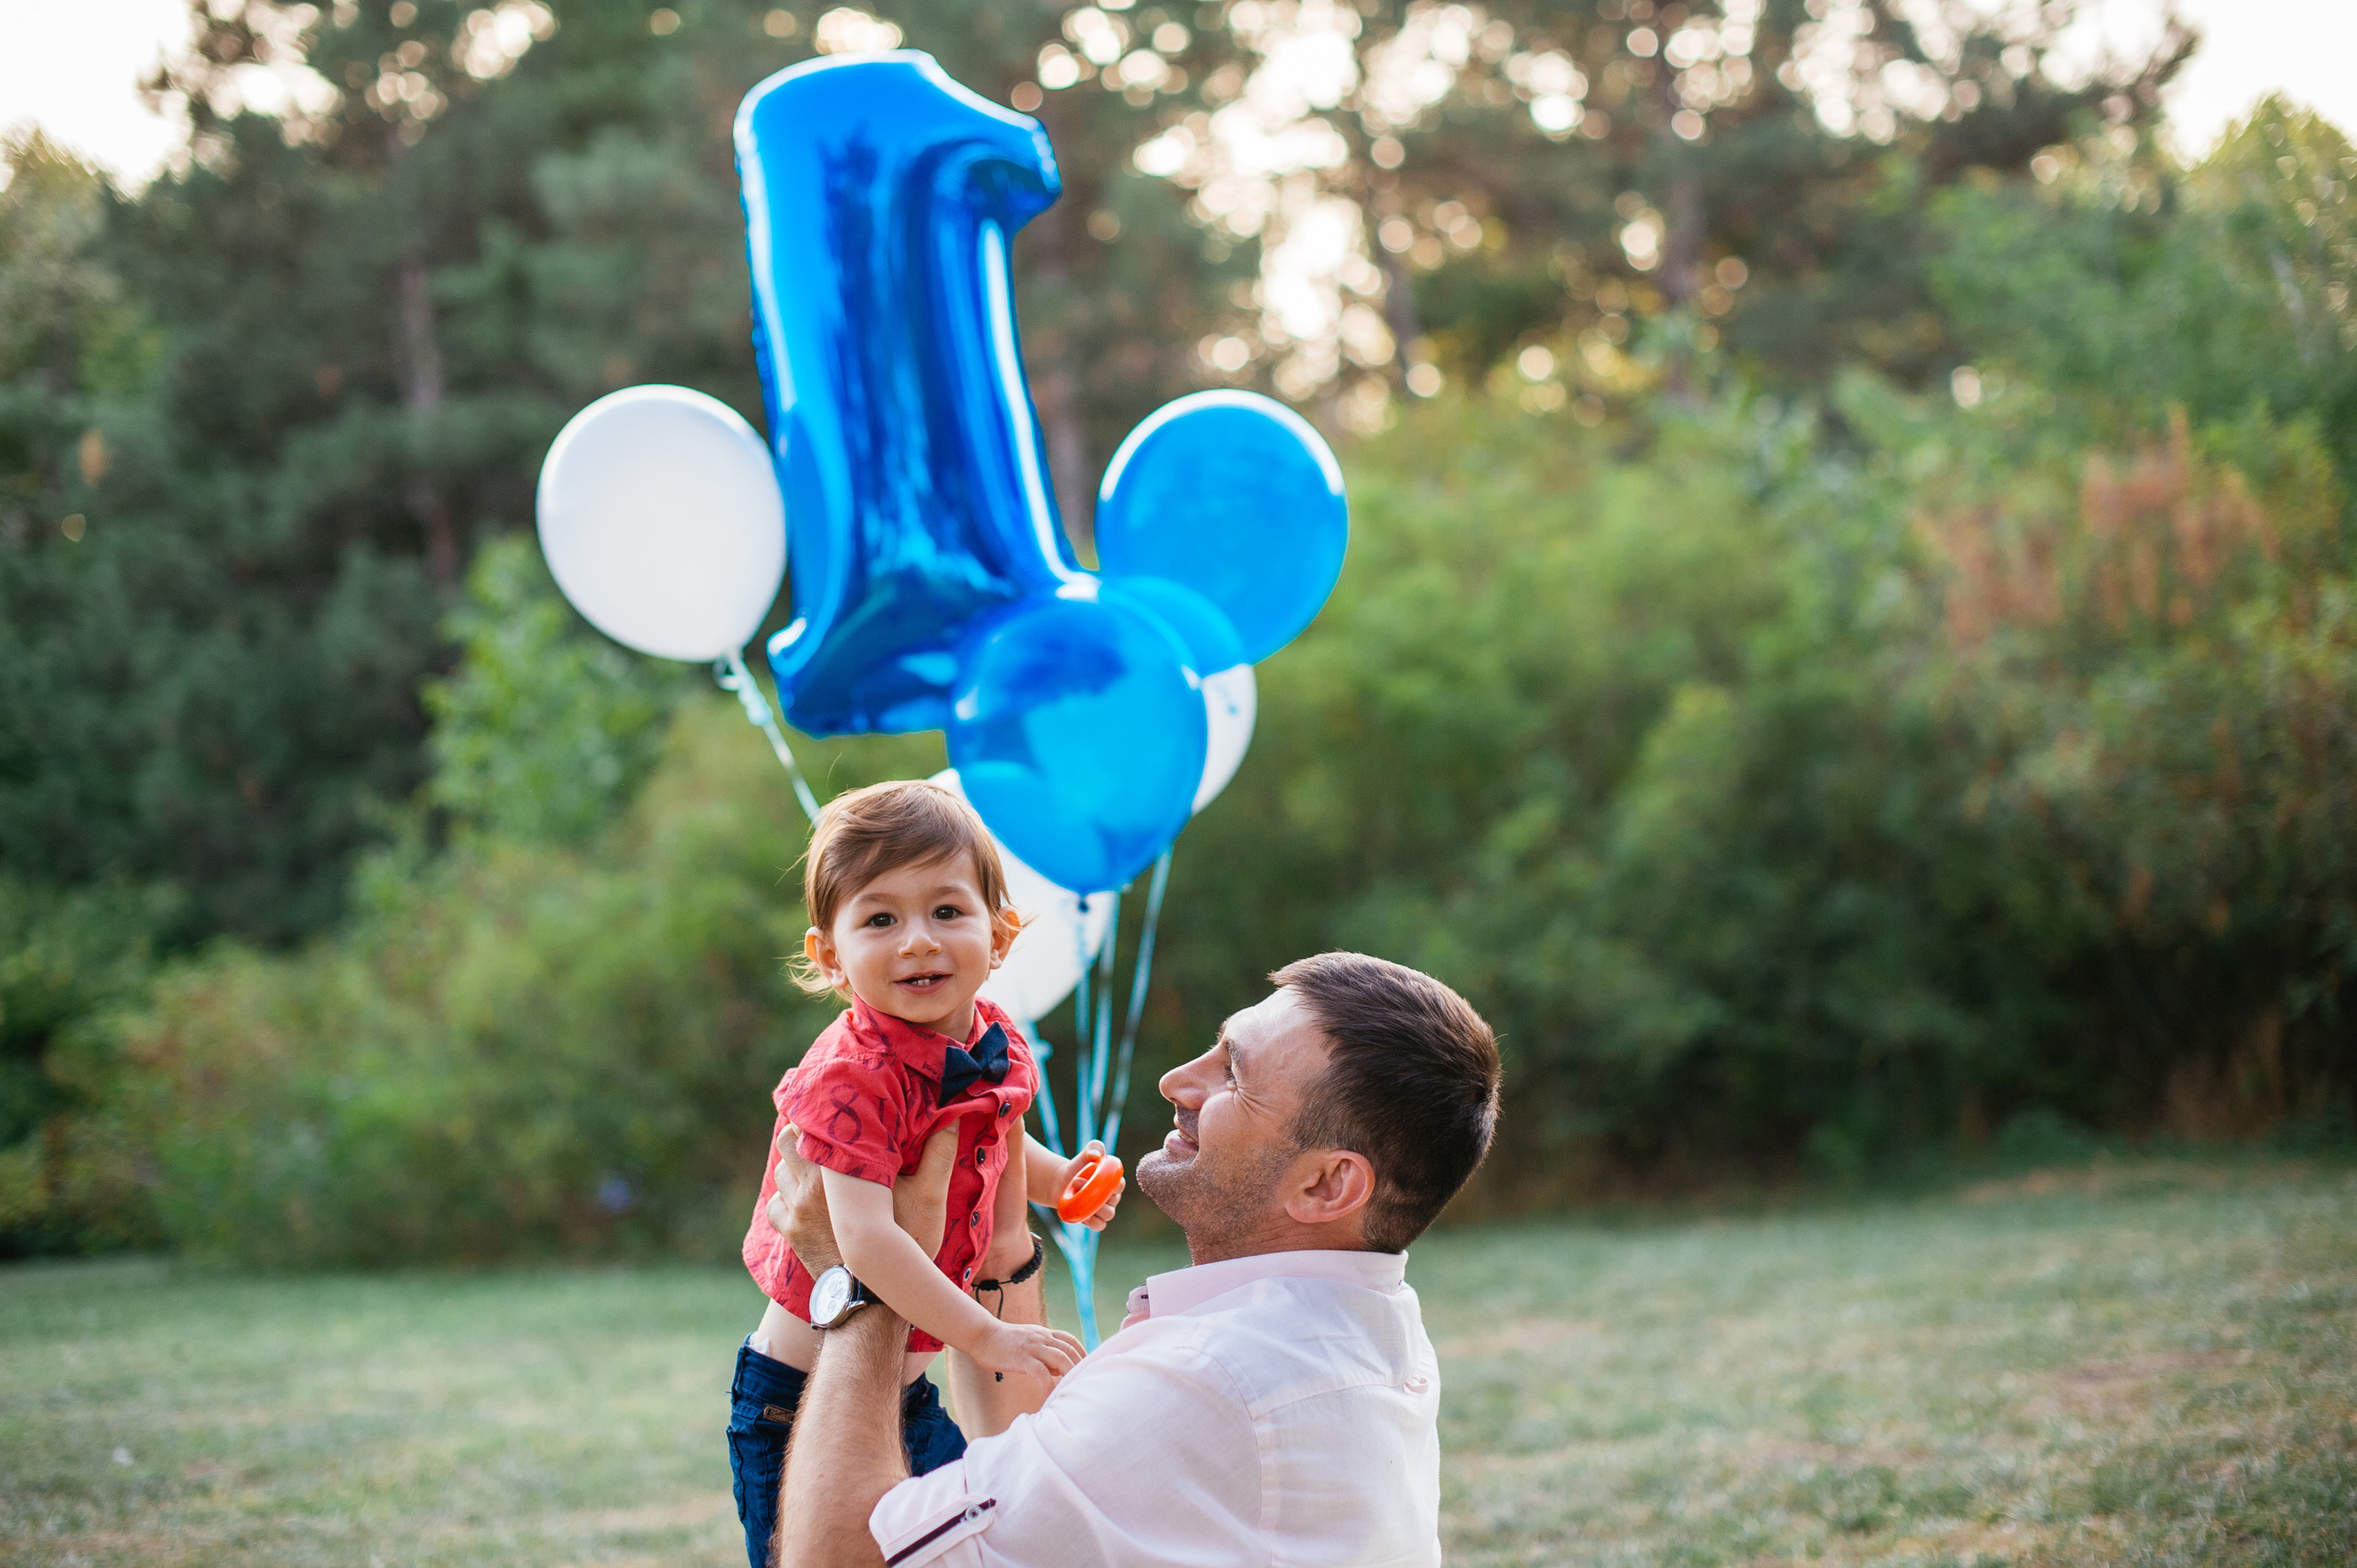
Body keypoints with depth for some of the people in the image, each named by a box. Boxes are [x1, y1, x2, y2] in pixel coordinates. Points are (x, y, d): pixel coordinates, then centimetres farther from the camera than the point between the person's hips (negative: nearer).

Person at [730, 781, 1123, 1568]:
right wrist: (985, 1336, -32)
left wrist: (1058, 1178, 5)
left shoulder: (1000, 1047, -1)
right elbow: (866, 1240, -33)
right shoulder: (851, 1078, -26)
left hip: (908, 1391, 7)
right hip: (802, 1396, -7)